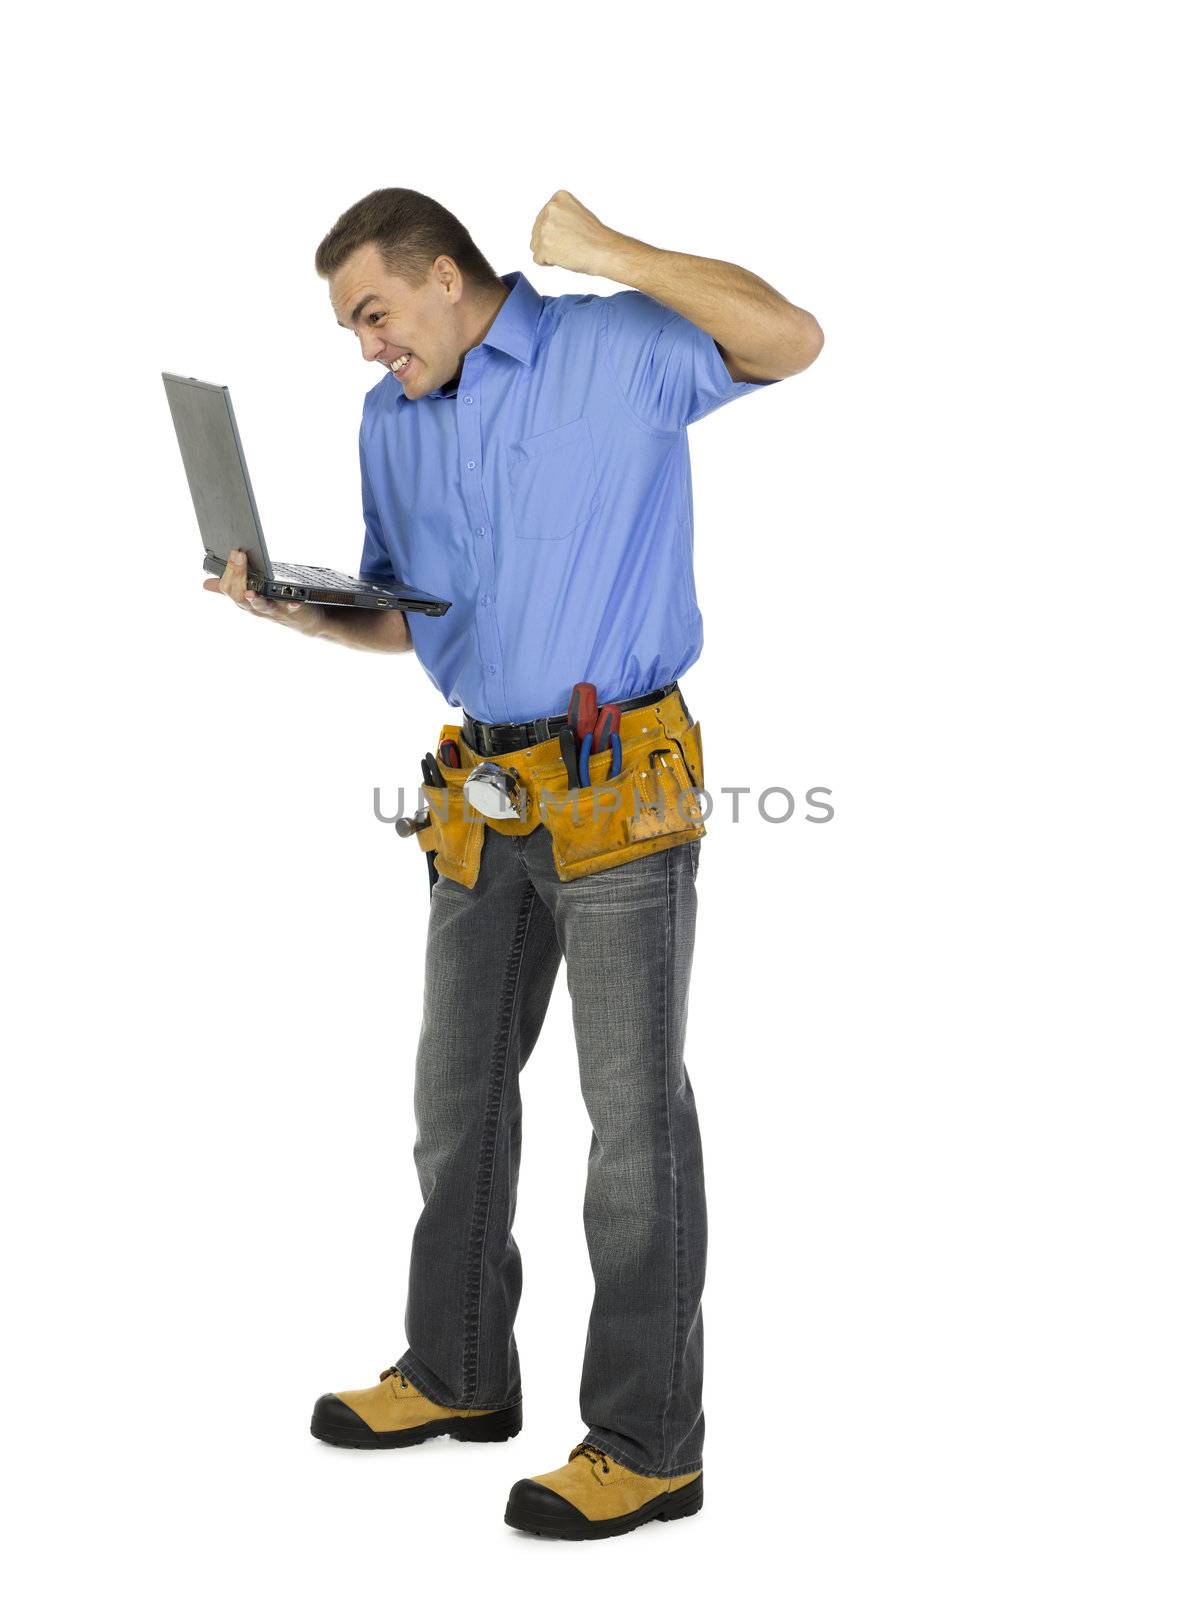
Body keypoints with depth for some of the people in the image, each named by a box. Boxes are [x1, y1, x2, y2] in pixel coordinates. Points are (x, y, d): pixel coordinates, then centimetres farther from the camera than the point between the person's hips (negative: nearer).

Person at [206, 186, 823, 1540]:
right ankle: (459, 1372, 33)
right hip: (485, 793, 8)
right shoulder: (389, 424, 14)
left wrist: (607, 254, -20)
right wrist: (300, 612, 1)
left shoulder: (617, 352, -6)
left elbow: (791, 340, -19)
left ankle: (649, 1441, 8)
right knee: (457, 1089, 15)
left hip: (620, 785, -7)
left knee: (633, 1110, -2)